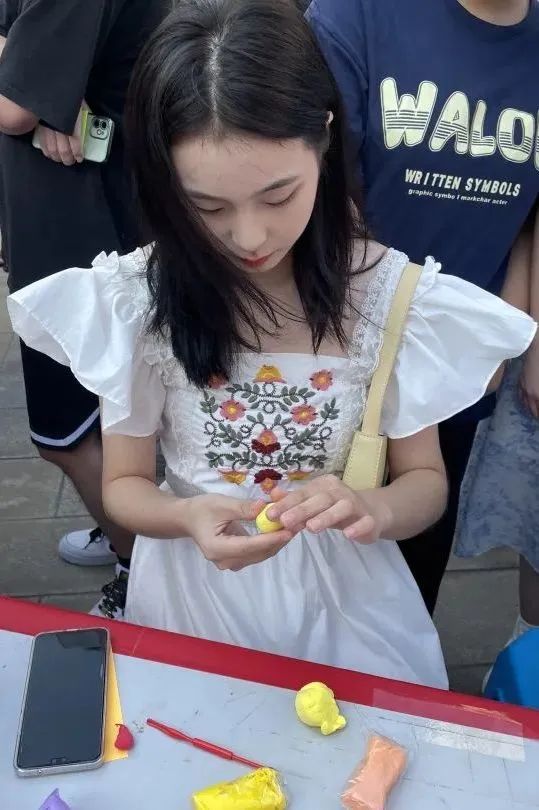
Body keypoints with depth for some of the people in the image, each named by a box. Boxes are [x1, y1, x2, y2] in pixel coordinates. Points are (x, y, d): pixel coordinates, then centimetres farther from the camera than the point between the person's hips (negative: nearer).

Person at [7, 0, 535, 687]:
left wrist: (371, 509, -27)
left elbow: (425, 482, -5)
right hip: (194, 598, 1)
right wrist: (187, 517, -27)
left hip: (344, 598, 0)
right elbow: (123, 486, -5)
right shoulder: (136, 298, -15)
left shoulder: (390, 293, -15)